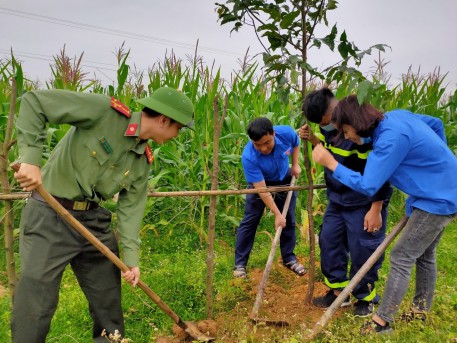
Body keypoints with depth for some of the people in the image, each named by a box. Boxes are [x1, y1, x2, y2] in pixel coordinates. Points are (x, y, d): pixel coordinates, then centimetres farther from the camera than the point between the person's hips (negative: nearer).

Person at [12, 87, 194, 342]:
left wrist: (131, 258, -9)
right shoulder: (105, 111, -17)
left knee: (109, 301, 16)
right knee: (35, 306, -4)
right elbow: (34, 101, -17)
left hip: (94, 221, 7)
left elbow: (131, 209, 0)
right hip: (50, 215, -6)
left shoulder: (143, 162, 3)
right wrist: (30, 158, -26)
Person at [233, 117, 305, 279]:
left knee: (289, 221, 8)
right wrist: (277, 214, -31)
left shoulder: (286, 132, -30)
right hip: (260, 183, -3)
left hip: (285, 181, 4)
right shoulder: (249, 157, -38)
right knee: (249, 221, -3)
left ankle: (289, 258, 26)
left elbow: (296, 144, -1)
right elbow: (262, 189, -33)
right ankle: (240, 263, 10)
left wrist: (295, 165, -8)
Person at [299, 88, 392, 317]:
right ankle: (338, 291, 27)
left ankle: (365, 298, 25)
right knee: (329, 241, 11)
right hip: (337, 199, 8)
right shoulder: (331, 126, -1)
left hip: (364, 202, -8)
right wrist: (312, 138, -4)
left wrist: (376, 210, -21)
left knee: (362, 250, 3)